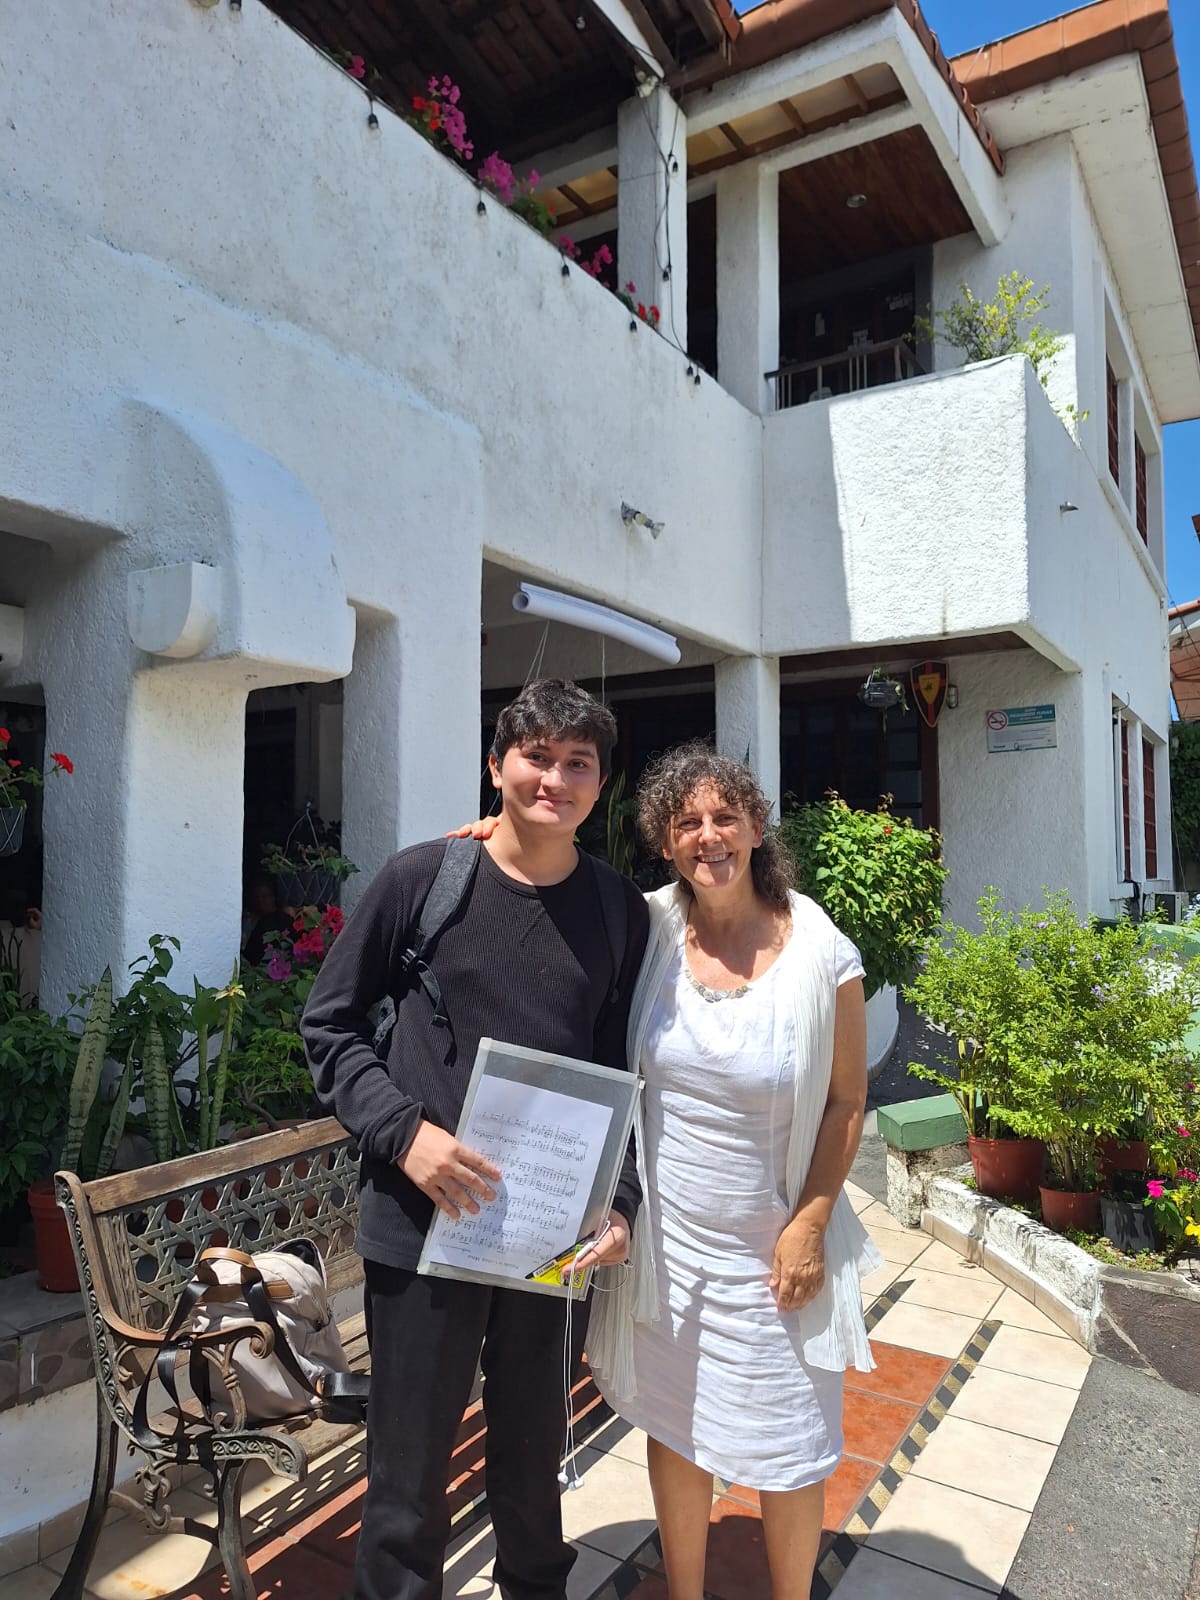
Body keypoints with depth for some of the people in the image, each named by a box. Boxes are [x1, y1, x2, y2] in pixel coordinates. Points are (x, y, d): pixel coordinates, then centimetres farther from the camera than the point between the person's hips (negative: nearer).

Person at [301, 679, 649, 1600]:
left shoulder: (620, 913, -1)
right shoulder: (421, 879, -8)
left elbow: (622, 1072, 5)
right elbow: (331, 1025, -2)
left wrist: (621, 1204, -5)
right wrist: (405, 1131, -15)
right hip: (425, 1224, -2)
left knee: (535, 1453, 22)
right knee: (410, 1473, 12)